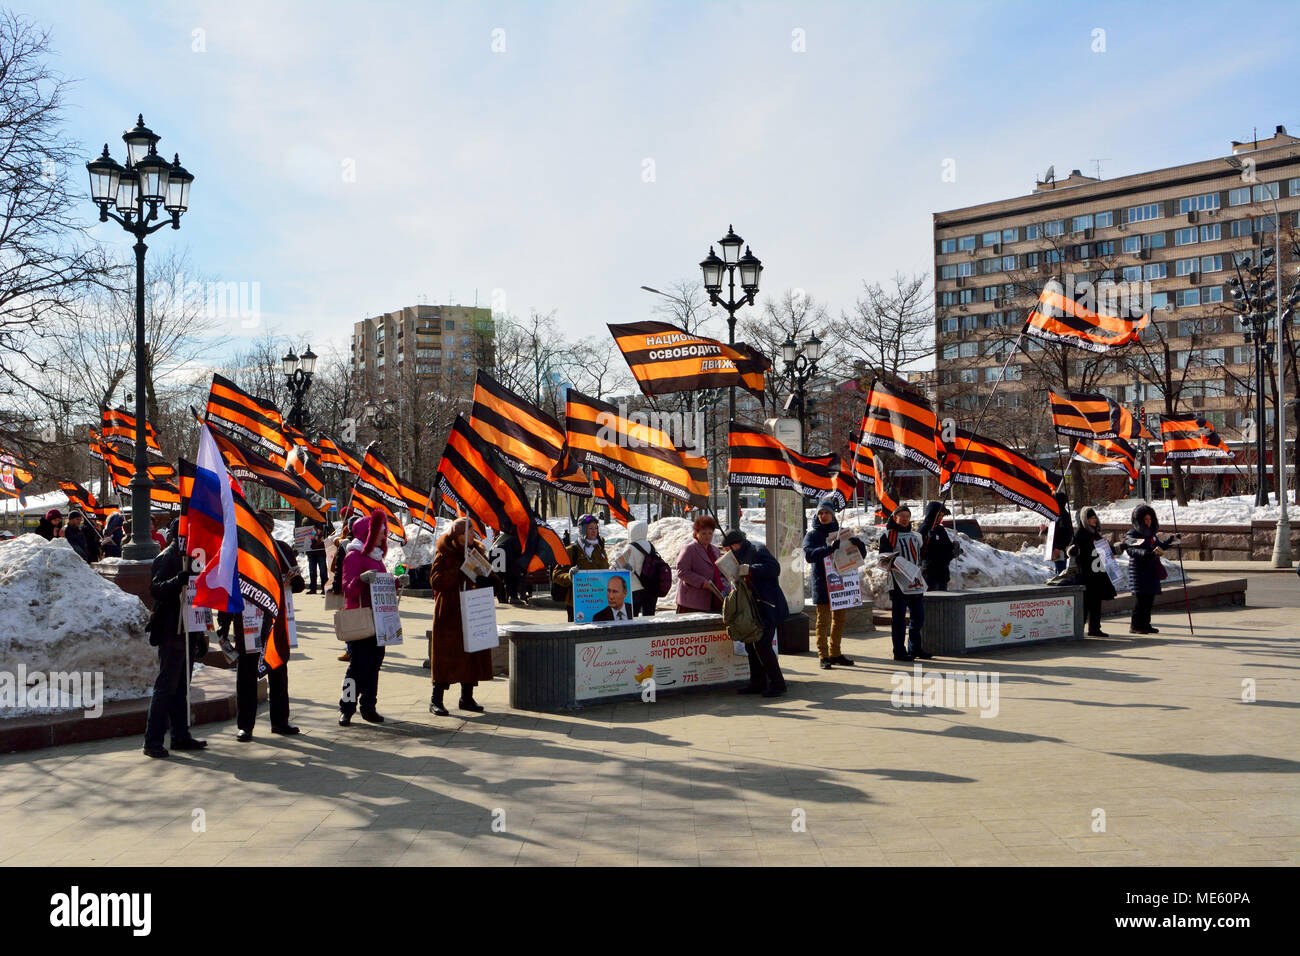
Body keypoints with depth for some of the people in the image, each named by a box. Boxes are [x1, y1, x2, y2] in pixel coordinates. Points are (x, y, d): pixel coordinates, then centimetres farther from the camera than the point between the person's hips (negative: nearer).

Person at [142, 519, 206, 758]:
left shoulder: (184, 556, 18)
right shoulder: (167, 557, -12)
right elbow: (156, 588, -24)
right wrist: (181, 578, -37)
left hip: (185, 631, 9)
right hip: (171, 631, -9)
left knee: (181, 686, 12)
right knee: (166, 686, -8)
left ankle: (181, 736, 18)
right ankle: (152, 741, -5)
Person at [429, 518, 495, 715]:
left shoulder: (477, 550, 10)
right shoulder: (444, 553, -5)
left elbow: (487, 577, 20)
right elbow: (435, 580, -15)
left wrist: (483, 579, -4)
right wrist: (460, 571, -23)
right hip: (449, 612, -5)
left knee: (473, 653, 8)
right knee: (446, 654, -4)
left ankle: (467, 697, 20)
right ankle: (436, 700, 5)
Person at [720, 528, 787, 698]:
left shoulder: (758, 550, -10)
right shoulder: (742, 556, 19)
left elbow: (774, 567, -25)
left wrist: (750, 570, -28)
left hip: (768, 608, -10)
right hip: (754, 609, 10)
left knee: (762, 644, -13)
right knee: (751, 644, 9)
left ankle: (777, 683, -5)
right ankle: (758, 683, 17)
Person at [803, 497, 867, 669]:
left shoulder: (841, 533, 12)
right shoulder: (812, 535, -2)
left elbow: (862, 552, 13)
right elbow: (809, 555, -20)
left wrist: (857, 543, -11)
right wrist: (831, 547, -32)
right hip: (822, 585, -5)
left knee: (839, 619, 11)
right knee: (823, 620, -3)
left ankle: (835, 653, 22)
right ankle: (823, 656, 1)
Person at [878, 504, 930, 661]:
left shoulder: (914, 536, 20)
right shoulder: (887, 535, -2)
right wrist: (893, 564, -25)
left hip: (915, 583, 7)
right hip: (898, 584, -7)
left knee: (918, 617, 11)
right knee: (899, 619, -4)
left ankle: (915, 648, 22)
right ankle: (899, 652, 1)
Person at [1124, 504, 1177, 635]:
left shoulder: (1152, 533, 15)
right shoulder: (1131, 535, -10)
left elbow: (1159, 546, 30)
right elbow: (1135, 551, -25)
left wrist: (1171, 540, 20)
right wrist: (1152, 552, -37)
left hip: (1152, 572, 7)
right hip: (1139, 571, -7)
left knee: (1149, 599, 9)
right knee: (1140, 599, -8)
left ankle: (1145, 624, 17)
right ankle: (1135, 626, -2)